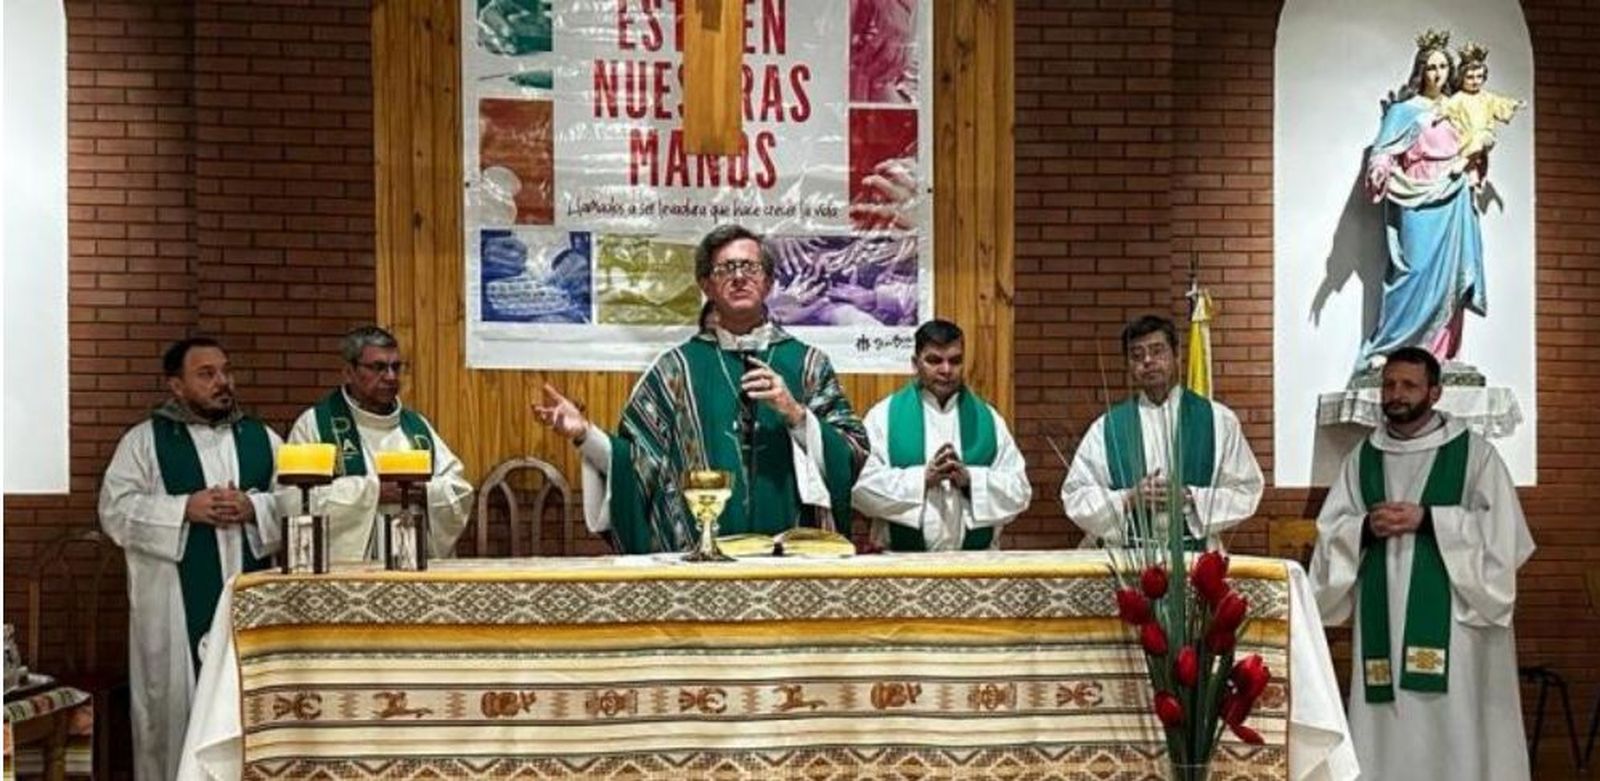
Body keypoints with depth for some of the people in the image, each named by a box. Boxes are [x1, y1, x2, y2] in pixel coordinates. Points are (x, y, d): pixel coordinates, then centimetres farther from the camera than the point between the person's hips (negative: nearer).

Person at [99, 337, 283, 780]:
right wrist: (185, 508, -16)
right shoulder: (144, 440, 4)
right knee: (174, 703, 1)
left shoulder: (263, 439, 12)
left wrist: (253, 507, -13)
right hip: (175, 603, -2)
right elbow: (115, 510, -5)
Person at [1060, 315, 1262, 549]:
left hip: (1197, 555, -1)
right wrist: (1129, 499, -7)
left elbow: (1246, 492, 7)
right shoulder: (1107, 427, 10)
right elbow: (1075, 497, 8)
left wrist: (1190, 498, -7)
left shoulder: (1217, 420, 9)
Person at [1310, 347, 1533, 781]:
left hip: (1450, 613, -3)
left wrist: (1427, 520, -13)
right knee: (1387, 726, 2)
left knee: (1452, 721, -6)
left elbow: (1501, 528, -5)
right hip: (1383, 612, 3)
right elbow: (1330, 529, 11)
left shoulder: (1473, 452, 3)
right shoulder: (1362, 458, 13)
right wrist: (1366, 527, -10)